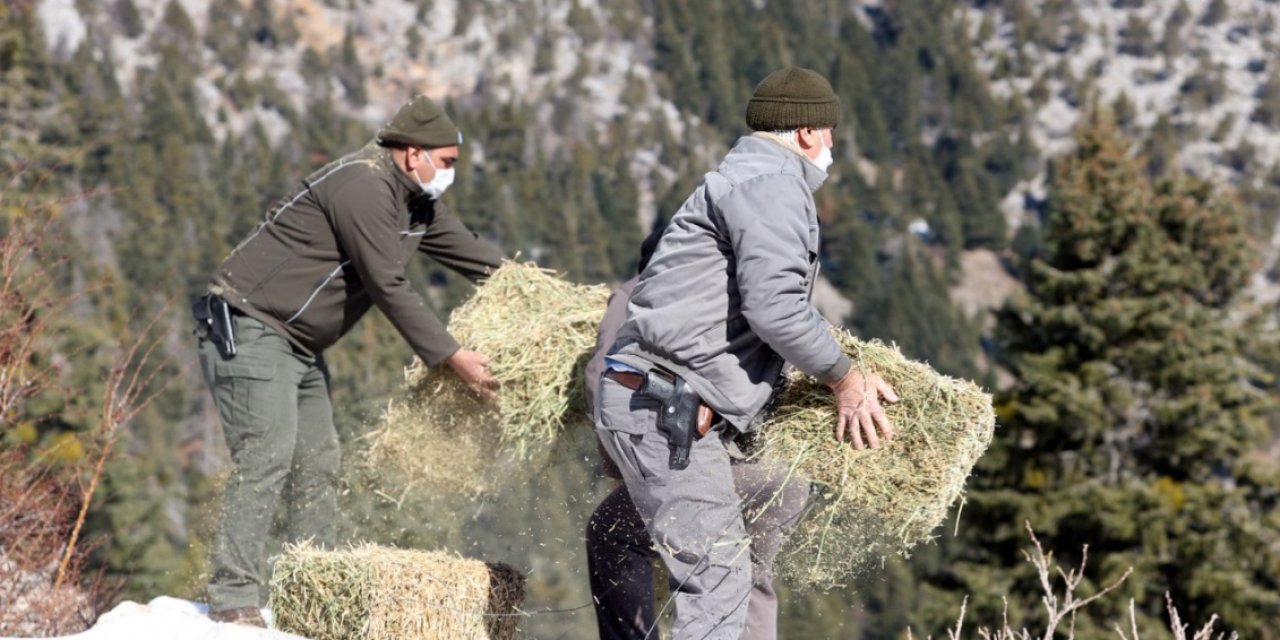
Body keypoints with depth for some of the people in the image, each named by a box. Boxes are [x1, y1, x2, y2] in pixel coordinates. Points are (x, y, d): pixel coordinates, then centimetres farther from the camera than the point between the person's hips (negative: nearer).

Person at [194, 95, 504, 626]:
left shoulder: (416, 201, 12)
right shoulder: (364, 186, -20)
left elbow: (471, 253, 21)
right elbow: (389, 288, -23)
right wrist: (452, 358, -21)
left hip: (300, 346, 11)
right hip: (249, 330, -11)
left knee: (318, 464, 9)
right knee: (266, 457, -19)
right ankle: (234, 600, -21)